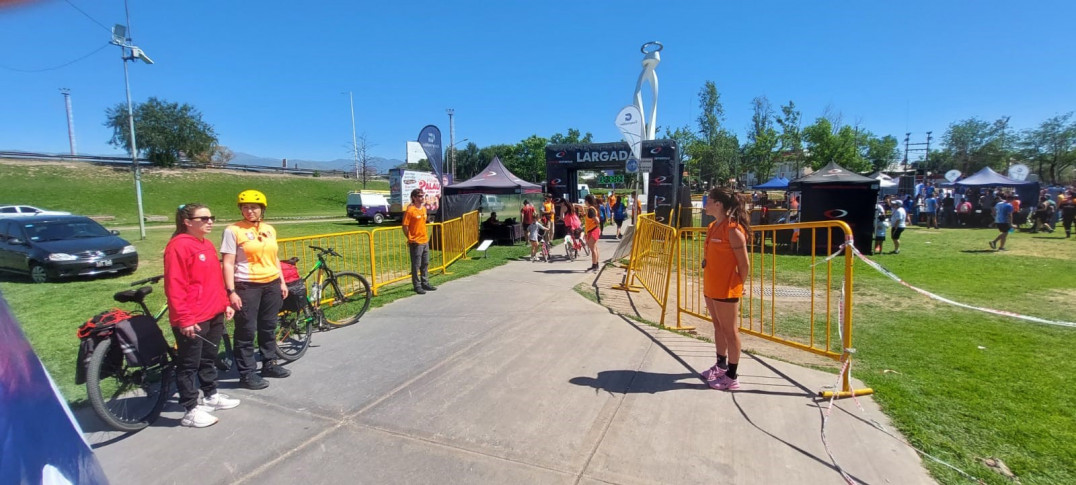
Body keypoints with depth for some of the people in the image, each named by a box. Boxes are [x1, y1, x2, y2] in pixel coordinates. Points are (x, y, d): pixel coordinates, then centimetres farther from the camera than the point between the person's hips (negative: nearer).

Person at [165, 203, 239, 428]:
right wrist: (184, 319, -20)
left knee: (209, 358, 21)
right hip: (191, 320, -9)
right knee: (189, 364, 4)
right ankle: (191, 410, 13)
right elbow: (174, 286, -19)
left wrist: (225, 304, 16)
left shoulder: (208, 245, 12)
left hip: (214, 315, 9)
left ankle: (212, 396, 35)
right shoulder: (179, 246, -15)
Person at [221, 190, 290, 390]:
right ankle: (246, 373, 13)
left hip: (271, 284, 5)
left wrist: (282, 282, 13)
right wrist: (231, 291, -16)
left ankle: (269, 364, 30)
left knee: (268, 327, 16)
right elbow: (228, 263, -11)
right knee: (246, 331, 3)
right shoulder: (233, 230, -8)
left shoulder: (269, 229, 8)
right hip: (247, 287, -5)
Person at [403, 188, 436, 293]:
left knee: (425, 264, 16)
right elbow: (404, 226, -13)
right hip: (416, 243, -8)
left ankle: (425, 283, 27)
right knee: (416, 265, 1)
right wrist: (410, 238, -8)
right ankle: (417, 286, 11)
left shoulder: (424, 208, 9)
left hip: (425, 241, 8)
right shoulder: (410, 210, -14)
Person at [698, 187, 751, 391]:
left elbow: (744, 264, -16)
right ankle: (721, 366, 35)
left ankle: (732, 377, 13)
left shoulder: (733, 229, -18)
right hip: (711, 287, 9)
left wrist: (736, 285, -5)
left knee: (730, 331, 2)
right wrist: (707, 282, 13)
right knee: (718, 327, 19)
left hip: (726, 289, -9)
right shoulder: (713, 227, 9)